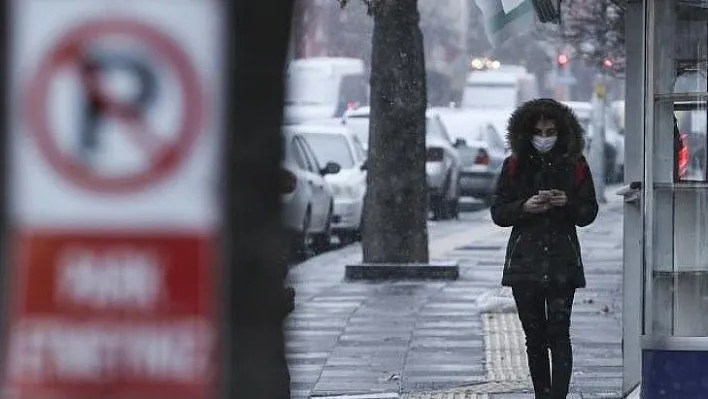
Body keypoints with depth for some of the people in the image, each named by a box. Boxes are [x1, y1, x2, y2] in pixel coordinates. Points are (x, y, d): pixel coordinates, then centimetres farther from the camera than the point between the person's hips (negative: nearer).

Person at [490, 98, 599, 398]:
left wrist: (567, 203, -14)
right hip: (525, 261, 2)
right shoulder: (514, 166, 6)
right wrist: (525, 207, -13)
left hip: (562, 261, -2)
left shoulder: (575, 166, 4)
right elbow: (498, 212, 5)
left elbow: (589, 213, 6)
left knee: (559, 333, -12)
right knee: (534, 336, 7)